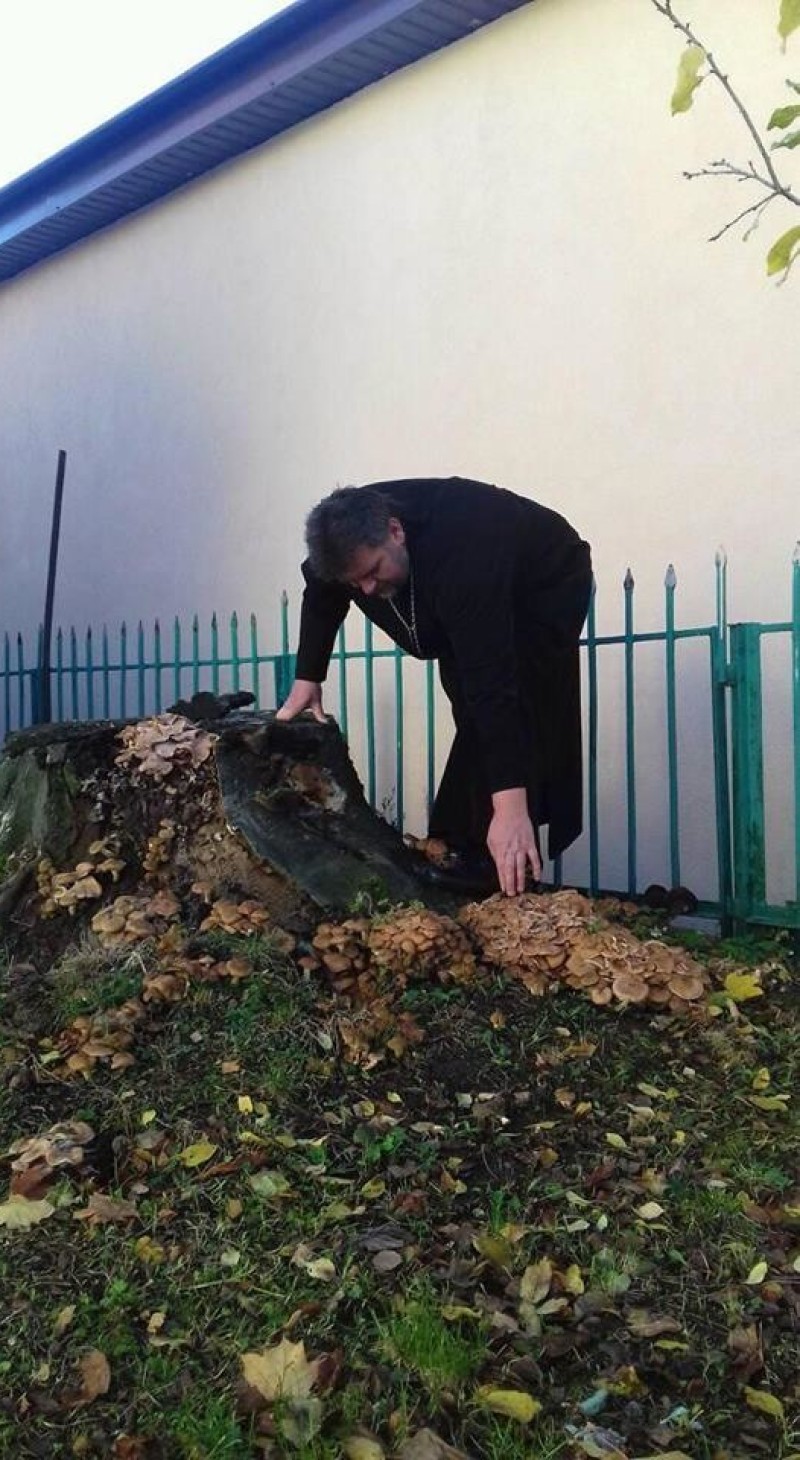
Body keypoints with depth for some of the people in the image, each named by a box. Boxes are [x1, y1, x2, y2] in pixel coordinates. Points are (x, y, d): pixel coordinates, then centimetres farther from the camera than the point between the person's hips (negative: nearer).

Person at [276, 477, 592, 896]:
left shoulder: (459, 555, -45)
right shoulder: (349, 536, -23)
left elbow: (492, 678, -50)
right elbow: (321, 596, 2)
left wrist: (511, 804, -54)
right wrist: (307, 679, -1)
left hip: (546, 585, -7)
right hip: (467, 600, 8)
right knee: (472, 715, 6)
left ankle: (506, 866, -19)